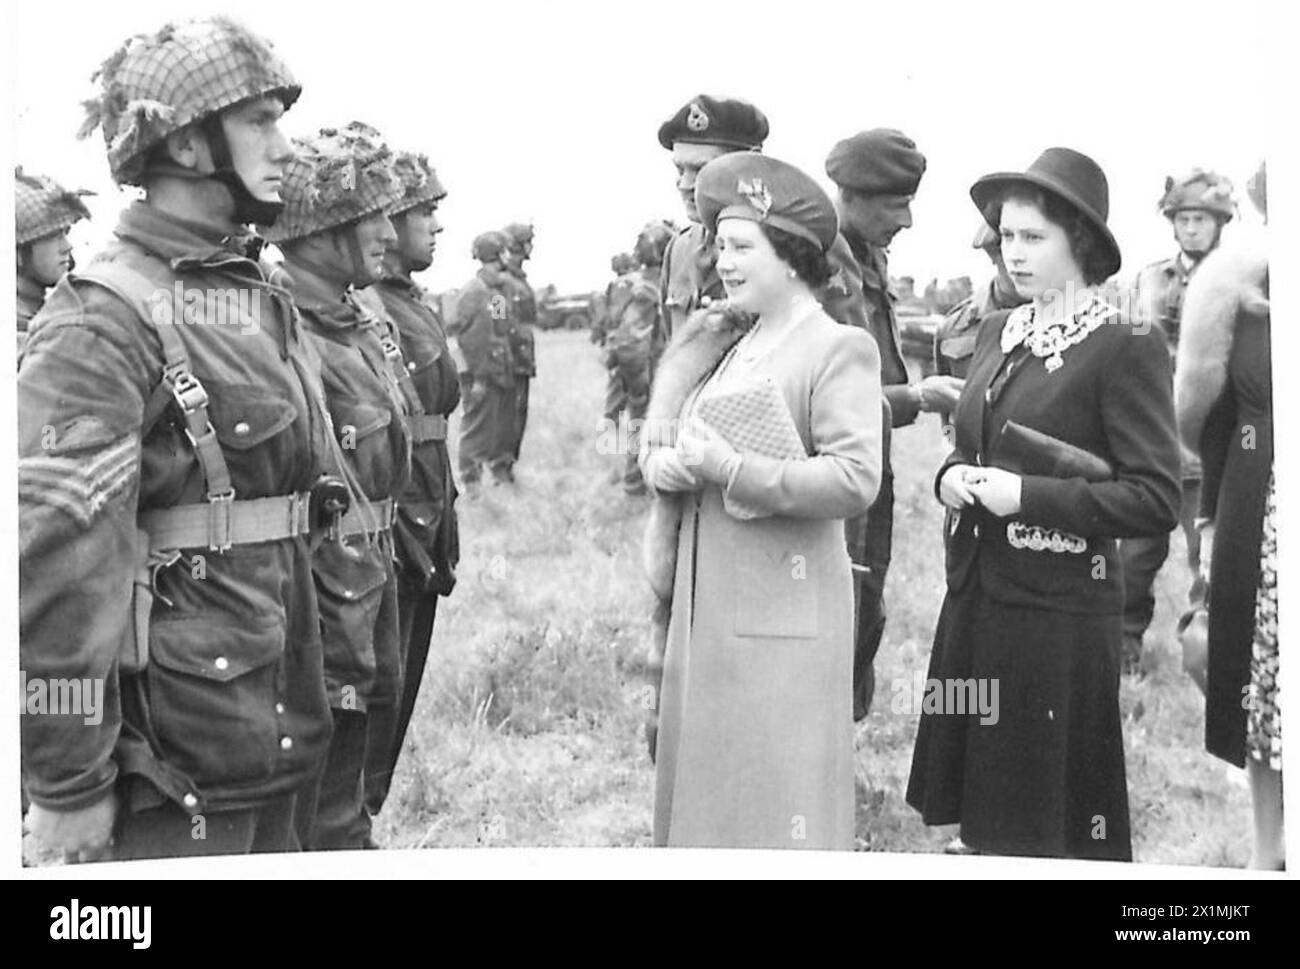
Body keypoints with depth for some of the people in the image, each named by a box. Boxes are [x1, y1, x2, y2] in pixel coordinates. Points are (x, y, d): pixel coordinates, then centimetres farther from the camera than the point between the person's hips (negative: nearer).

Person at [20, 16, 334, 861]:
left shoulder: (261, 295, 12)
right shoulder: (104, 322, -16)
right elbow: (50, 558, -22)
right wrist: (68, 783, -21)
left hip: (274, 723, 8)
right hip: (175, 762, -8)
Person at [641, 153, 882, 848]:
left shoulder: (838, 350, -10)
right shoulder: (720, 342, 13)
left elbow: (854, 479, -21)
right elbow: (658, 444, 15)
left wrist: (730, 468, -21)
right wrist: (666, 465, -9)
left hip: (783, 609, -7)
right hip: (704, 600, 7)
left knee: (773, 786, -2)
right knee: (700, 781, 15)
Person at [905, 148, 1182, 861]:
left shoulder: (1125, 348, -11)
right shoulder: (998, 332, 10)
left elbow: (1157, 499, -15)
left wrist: (1026, 495, -19)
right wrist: (952, 477, 0)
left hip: (1059, 609, -6)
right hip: (975, 595, 6)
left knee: (1053, 815, 3)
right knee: (984, 814, 13)